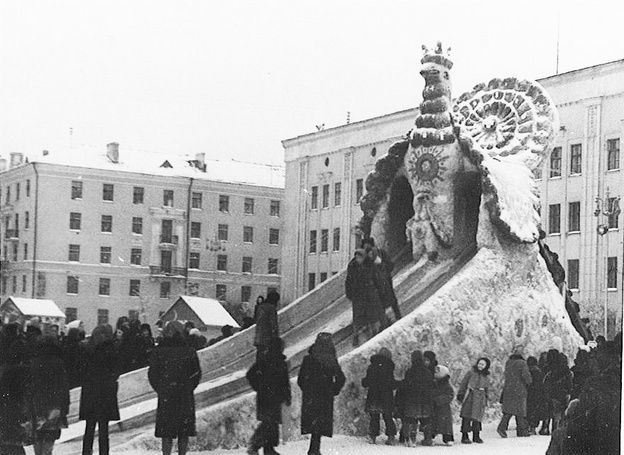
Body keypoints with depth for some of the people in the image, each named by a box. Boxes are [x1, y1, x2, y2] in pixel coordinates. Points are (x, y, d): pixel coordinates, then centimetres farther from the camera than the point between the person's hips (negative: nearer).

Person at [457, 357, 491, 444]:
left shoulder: (486, 376, 14)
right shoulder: (471, 372, 2)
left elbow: (487, 389, 23)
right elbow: (463, 383, 2)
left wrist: (485, 399, 20)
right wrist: (460, 394, -3)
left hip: (480, 397, 4)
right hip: (470, 396, -4)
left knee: (477, 417, 3)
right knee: (467, 417, -6)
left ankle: (476, 436, 13)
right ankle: (464, 436, -4)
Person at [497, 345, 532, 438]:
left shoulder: (508, 362, 8)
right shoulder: (522, 363, -13)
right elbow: (526, 375, -17)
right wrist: (529, 382, 1)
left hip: (508, 389, 5)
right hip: (519, 390, -5)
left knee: (508, 409, 6)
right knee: (520, 410, 5)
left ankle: (502, 427, -10)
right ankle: (522, 430, 11)